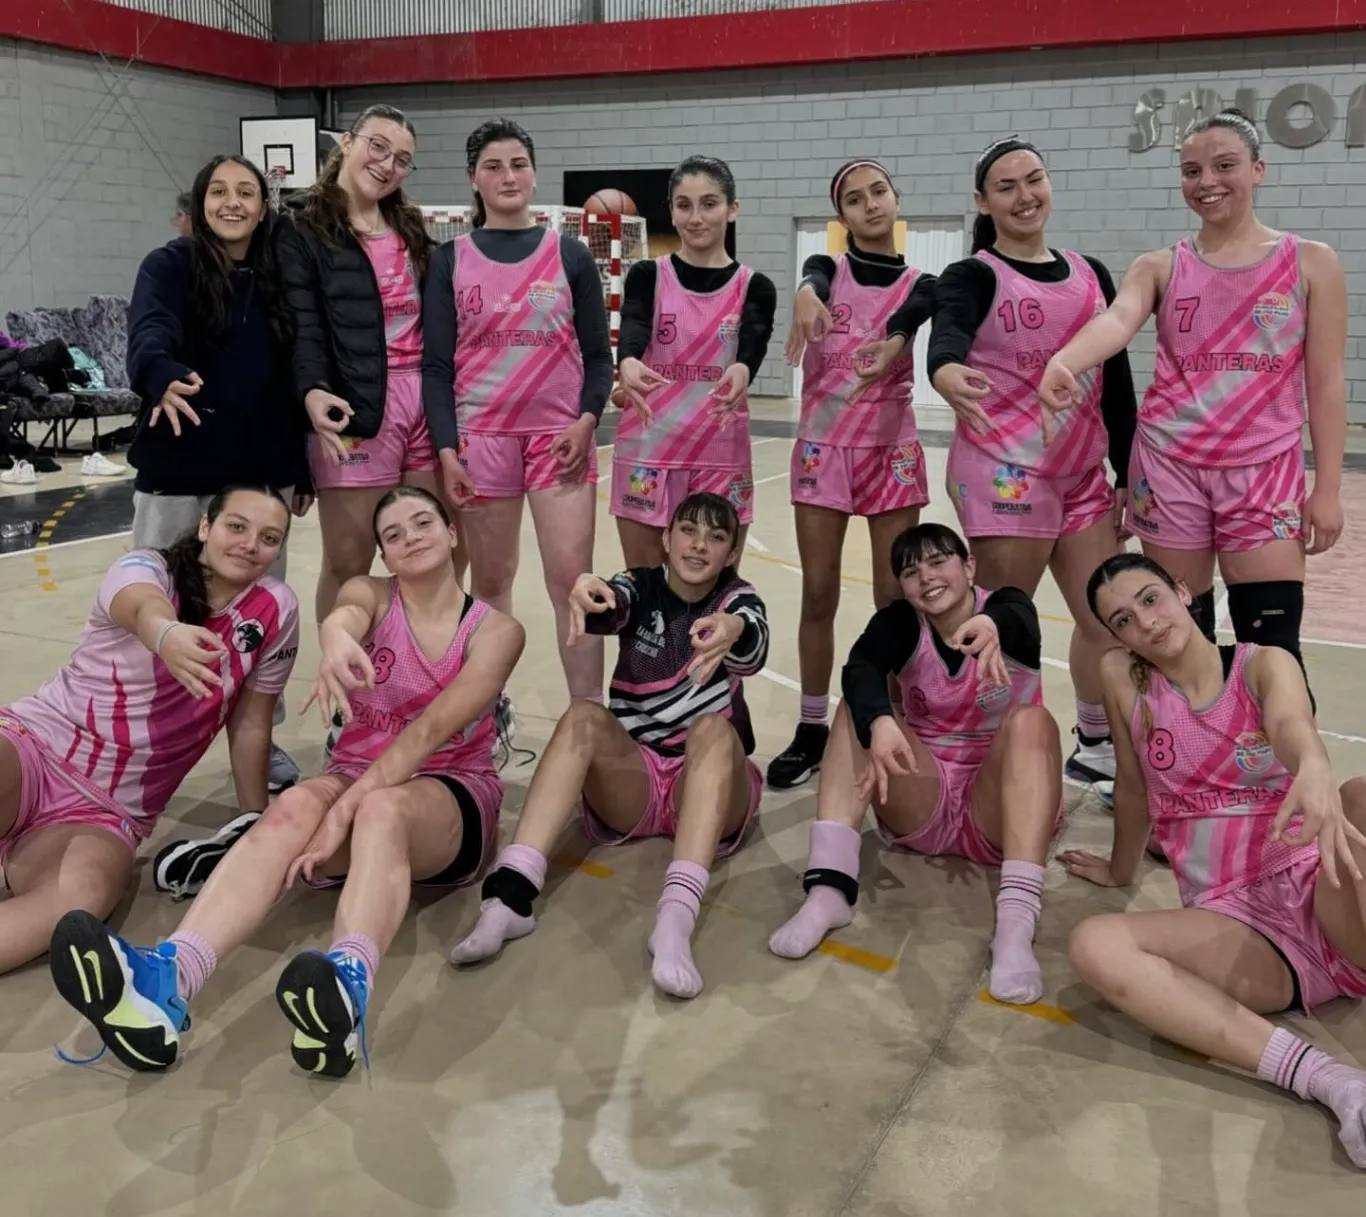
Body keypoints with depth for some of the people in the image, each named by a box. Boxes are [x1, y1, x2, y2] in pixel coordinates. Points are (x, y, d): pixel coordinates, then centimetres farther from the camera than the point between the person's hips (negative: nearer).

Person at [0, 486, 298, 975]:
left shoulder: (276, 609, -1)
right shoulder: (145, 567, -6)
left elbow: (250, 724, 7)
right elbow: (145, 608, -33)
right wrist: (167, 636, -57)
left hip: (107, 813, 2)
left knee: (82, 897, -34)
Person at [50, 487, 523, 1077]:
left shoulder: (496, 630, -1)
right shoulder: (370, 593, 6)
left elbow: (428, 731, -17)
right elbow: (344, 614, -23)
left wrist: (344, 811, -30)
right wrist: (336, 640, -49)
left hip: (449, 793, -2)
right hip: (357, 775, 3)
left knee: (382, 810, -39)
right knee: (293, 807, -33)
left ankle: (348, 989, -69)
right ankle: (166, 979, -58)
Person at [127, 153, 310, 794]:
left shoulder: (277, 278, 8)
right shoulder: (169, 265, -4)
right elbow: (149, 336, -23)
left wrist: (302, 466, 11)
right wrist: (166, 379, -46)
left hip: (262, 469, 4)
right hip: (180, 468, -3)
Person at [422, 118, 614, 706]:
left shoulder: (570, 254, 6)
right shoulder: (451, 260, 5)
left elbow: (597, 354, 7)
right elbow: (436, 365, 4)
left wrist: (587, 420, -9)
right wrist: (446, 449, -5)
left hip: (560, 435, 0)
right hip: (482, 437, 1)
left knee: (572, 580, -7)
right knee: (490, 581, 8)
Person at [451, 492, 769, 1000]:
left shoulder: (738, 597, 0)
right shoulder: (641, 587, 3)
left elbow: (754, 650, -25)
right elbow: (609, 607, -23)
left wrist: (733, 631, -51)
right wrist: (586, 593, -48)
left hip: (713, 790, -1)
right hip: (633, 781, 1)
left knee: (713, 728, -32)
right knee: (584, 718, -26)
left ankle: (676, 917, -52)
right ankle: (509, 897, -41)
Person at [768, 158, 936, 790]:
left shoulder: (921, 285, 5)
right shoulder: (828, 269, 4)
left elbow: (911, 318, -19)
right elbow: (814, 281, -22)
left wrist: (889, 346, -43)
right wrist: (806, 295, -47)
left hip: (892, 451, 0)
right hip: (823, 448, 0)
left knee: (896, 599, 2)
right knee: (818, 596, 3)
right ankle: (812, 730, 15)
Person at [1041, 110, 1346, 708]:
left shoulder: (1310, 262, 4)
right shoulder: (1159, 267, 4)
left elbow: (1325, 382, 3)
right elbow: (1116, 321, -18)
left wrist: (1327, 487, -2)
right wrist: (1063, 361, -41)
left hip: (1265, 469, -1)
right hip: (1169, 464, 1)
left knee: (1273, 646, -4)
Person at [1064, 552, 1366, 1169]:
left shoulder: (1265, 665, -1)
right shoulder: (1124, 679, 5)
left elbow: (1292, 724, -25)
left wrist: (1315, 770, -47)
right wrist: (1121, 870, 27)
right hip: (1236, 927, 2)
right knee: (1094, 945, -28)